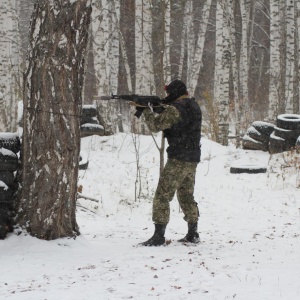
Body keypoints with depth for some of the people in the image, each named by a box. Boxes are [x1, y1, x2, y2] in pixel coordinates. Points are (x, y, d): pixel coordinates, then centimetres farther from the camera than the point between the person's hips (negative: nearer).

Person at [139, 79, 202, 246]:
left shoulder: (175, 109, -14)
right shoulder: (195, 107, 13)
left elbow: (155, 126, -10)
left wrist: (146, 110, 6)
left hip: (178, 160, -8)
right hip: (193, 159, 8)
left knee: (162, 196, -5)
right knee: (187, 196, 17)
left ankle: (159, 236, -8)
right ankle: (193, 234, 19)